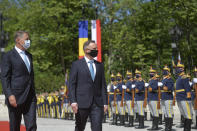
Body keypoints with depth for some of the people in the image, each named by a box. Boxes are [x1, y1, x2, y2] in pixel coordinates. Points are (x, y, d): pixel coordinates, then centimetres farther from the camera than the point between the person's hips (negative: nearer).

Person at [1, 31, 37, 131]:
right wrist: (10, 95, -19)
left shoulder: (29, 56, 19)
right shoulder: (8, 56, -4)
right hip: (16, 98, -6)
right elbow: (4, 78, -9)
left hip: (30, 98, 6)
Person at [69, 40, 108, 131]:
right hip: (82, 103, -2)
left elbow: (103, 85, 13)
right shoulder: (76, 64, 3)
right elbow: (71, 84, -2)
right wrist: (73, 101, -12)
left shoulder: (99, 65, 14)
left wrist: (105, 102, 5)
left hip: (97, 104, 3)